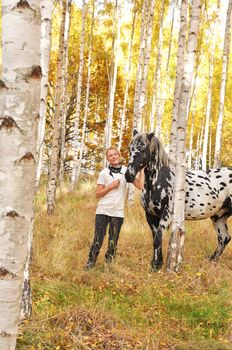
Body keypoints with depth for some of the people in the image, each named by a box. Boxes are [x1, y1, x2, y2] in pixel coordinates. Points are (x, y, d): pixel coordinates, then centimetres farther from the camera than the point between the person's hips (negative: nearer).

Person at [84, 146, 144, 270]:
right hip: (103, 211, -1)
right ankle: (90, 263, 7)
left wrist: (141, 169, -7)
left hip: (118, 212, 1)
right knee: (98, 239, -3)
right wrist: (111, 186, -11)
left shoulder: (126, 171, 3)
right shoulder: (104, 173, 0)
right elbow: (98, 194, 0)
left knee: (113, 241, 7)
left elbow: (140, 186, -6)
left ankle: (108, 263, 19)